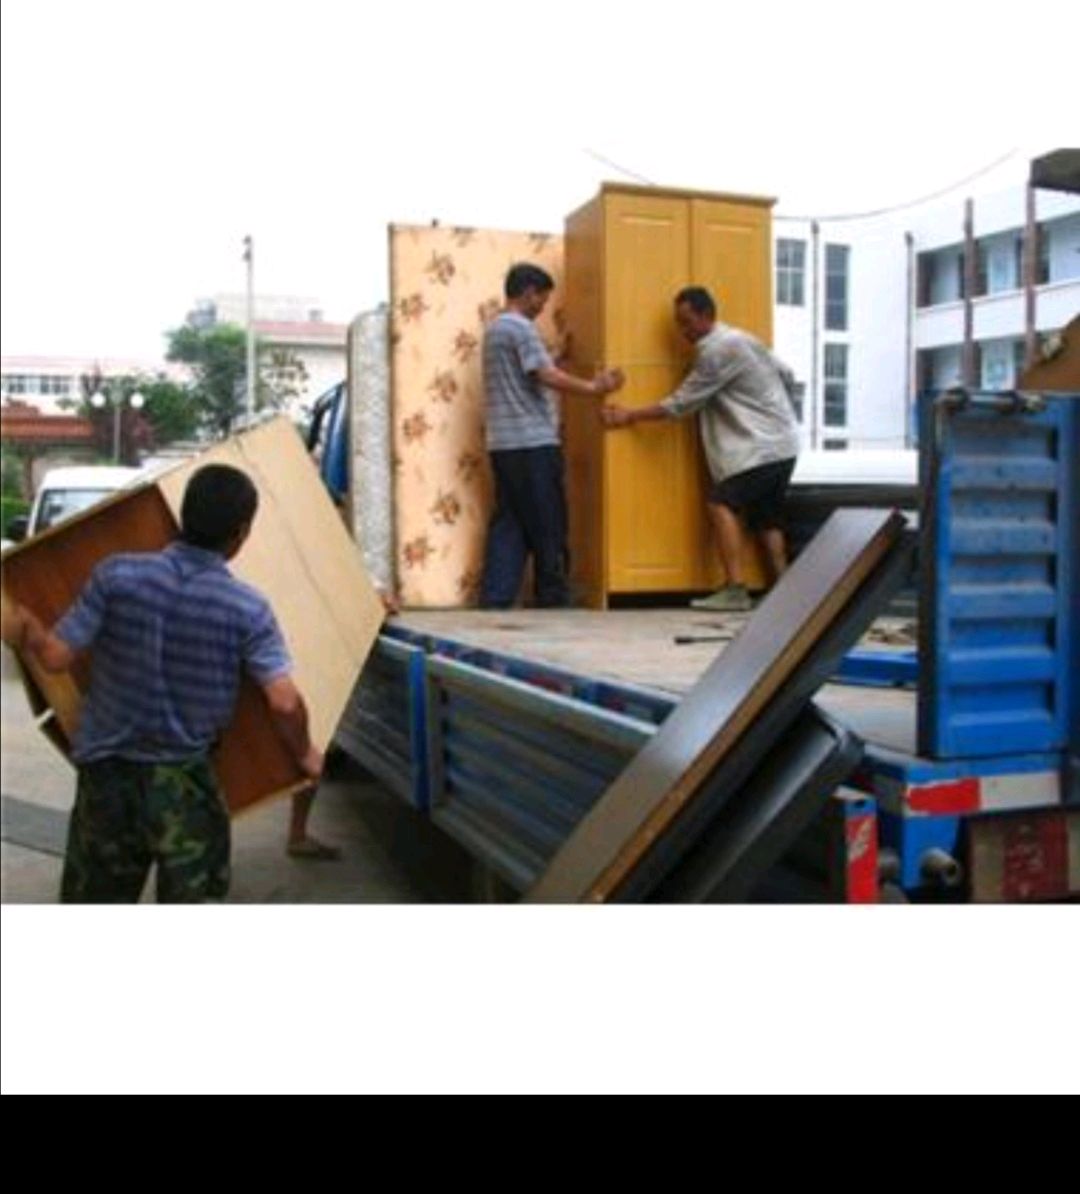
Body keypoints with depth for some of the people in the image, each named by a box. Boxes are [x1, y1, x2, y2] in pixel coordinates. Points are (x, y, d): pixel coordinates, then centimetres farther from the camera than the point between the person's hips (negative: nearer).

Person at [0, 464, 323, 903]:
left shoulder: (116, 575, -11)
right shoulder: (247, 609, -13)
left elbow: (56, 656, -7)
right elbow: (284, 703, -18)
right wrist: (304, 755, 2)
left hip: (106, 768, 2)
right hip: (183, 779, -2)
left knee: (94, 902, 18)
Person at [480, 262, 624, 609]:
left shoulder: (495, 328, 20)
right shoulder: (521, 327, -10)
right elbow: (547, 376, -18)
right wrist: (593, 388, -9)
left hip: (504, 444, 9)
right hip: (532, 444, -9)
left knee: (508, 524, 6)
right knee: (547, 526, 1)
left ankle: (496, 598, 2)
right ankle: (553, 598, 9)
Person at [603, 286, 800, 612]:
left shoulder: (717, 351, -15)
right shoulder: (738, 340, 15)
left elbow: (680, 404, -16)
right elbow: (787, 376, 22)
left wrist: (629, 416, -13)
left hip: (761, 447, -10)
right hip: (781, 444, 10)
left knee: (722, 504, -16)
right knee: (766, 519, 13)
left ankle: (736, 590, -21)